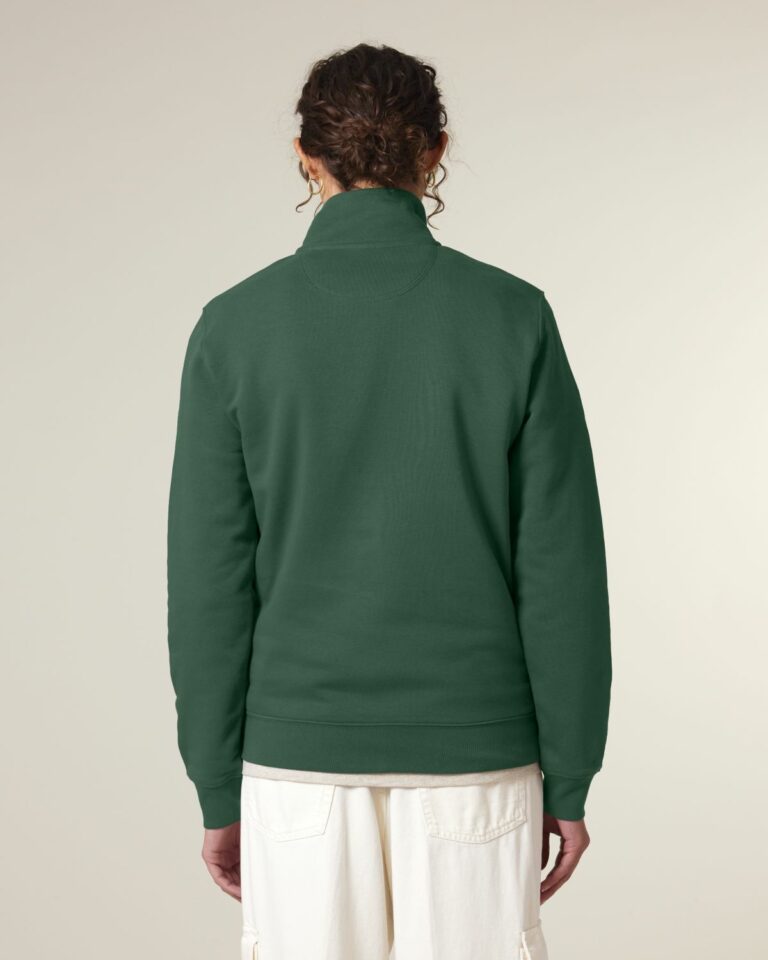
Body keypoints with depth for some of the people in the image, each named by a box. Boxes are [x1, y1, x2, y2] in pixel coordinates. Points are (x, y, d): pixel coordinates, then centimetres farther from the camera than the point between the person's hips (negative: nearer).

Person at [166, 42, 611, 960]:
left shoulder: (235, 326, -5)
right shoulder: (513, 317, -6)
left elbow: (211, 577, -4)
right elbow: (562, 567, -6)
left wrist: (217, 791, 5)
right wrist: (569, 781, 3)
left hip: (299, 754, 1)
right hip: (474, 753, 0)